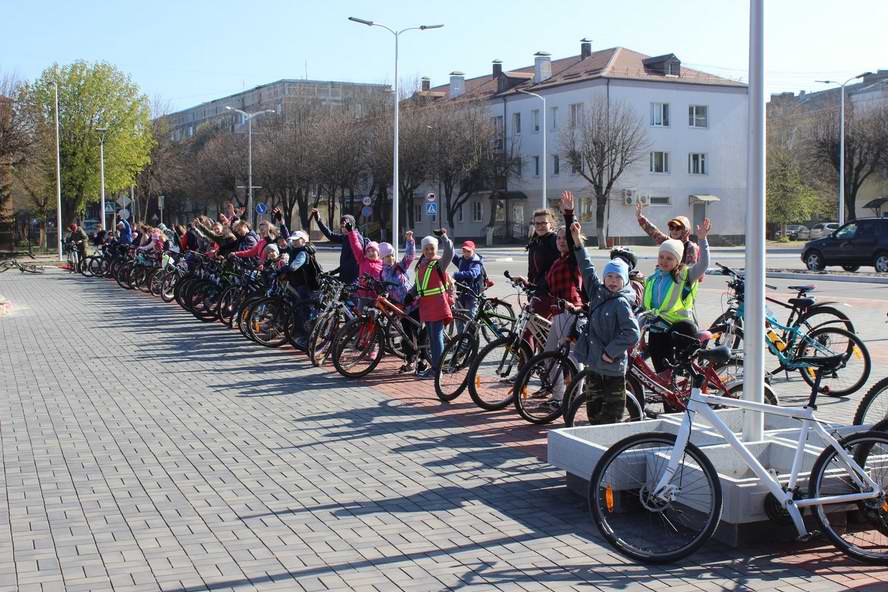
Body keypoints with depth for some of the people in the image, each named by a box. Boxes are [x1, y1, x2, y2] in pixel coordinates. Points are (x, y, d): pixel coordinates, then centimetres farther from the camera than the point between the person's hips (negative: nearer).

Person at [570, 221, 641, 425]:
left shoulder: (621, 303, -12)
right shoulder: (598, 293, 8)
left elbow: (632, 332, -20)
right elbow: (588, 269, 15)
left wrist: (610, 352, -17)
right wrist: (577, 241, 14)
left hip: (613, 367, -7)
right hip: (594, 364, 7)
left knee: (612, 411, 1)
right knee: (593, 406, 14)